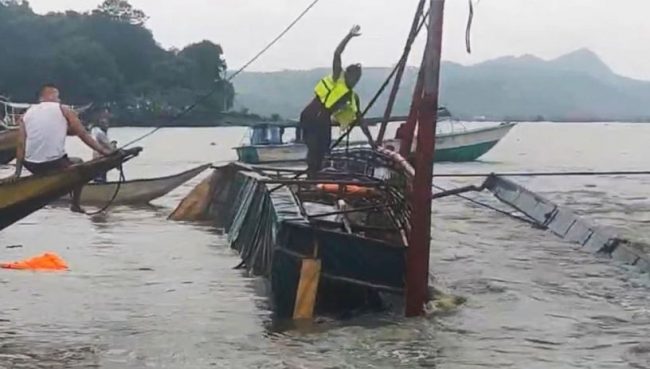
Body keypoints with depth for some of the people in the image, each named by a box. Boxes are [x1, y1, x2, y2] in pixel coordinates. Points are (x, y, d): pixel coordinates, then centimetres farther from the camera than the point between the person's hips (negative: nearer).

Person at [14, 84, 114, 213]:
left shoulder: (26, 114, 12)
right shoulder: (63, 110, 6)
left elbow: (21, 145, 3)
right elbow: (83, 134, 1)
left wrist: (17, 172, 3)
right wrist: (103, 150, 7)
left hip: (32, 166, 3)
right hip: (55, 164, -3)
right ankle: (75, 205, 28)